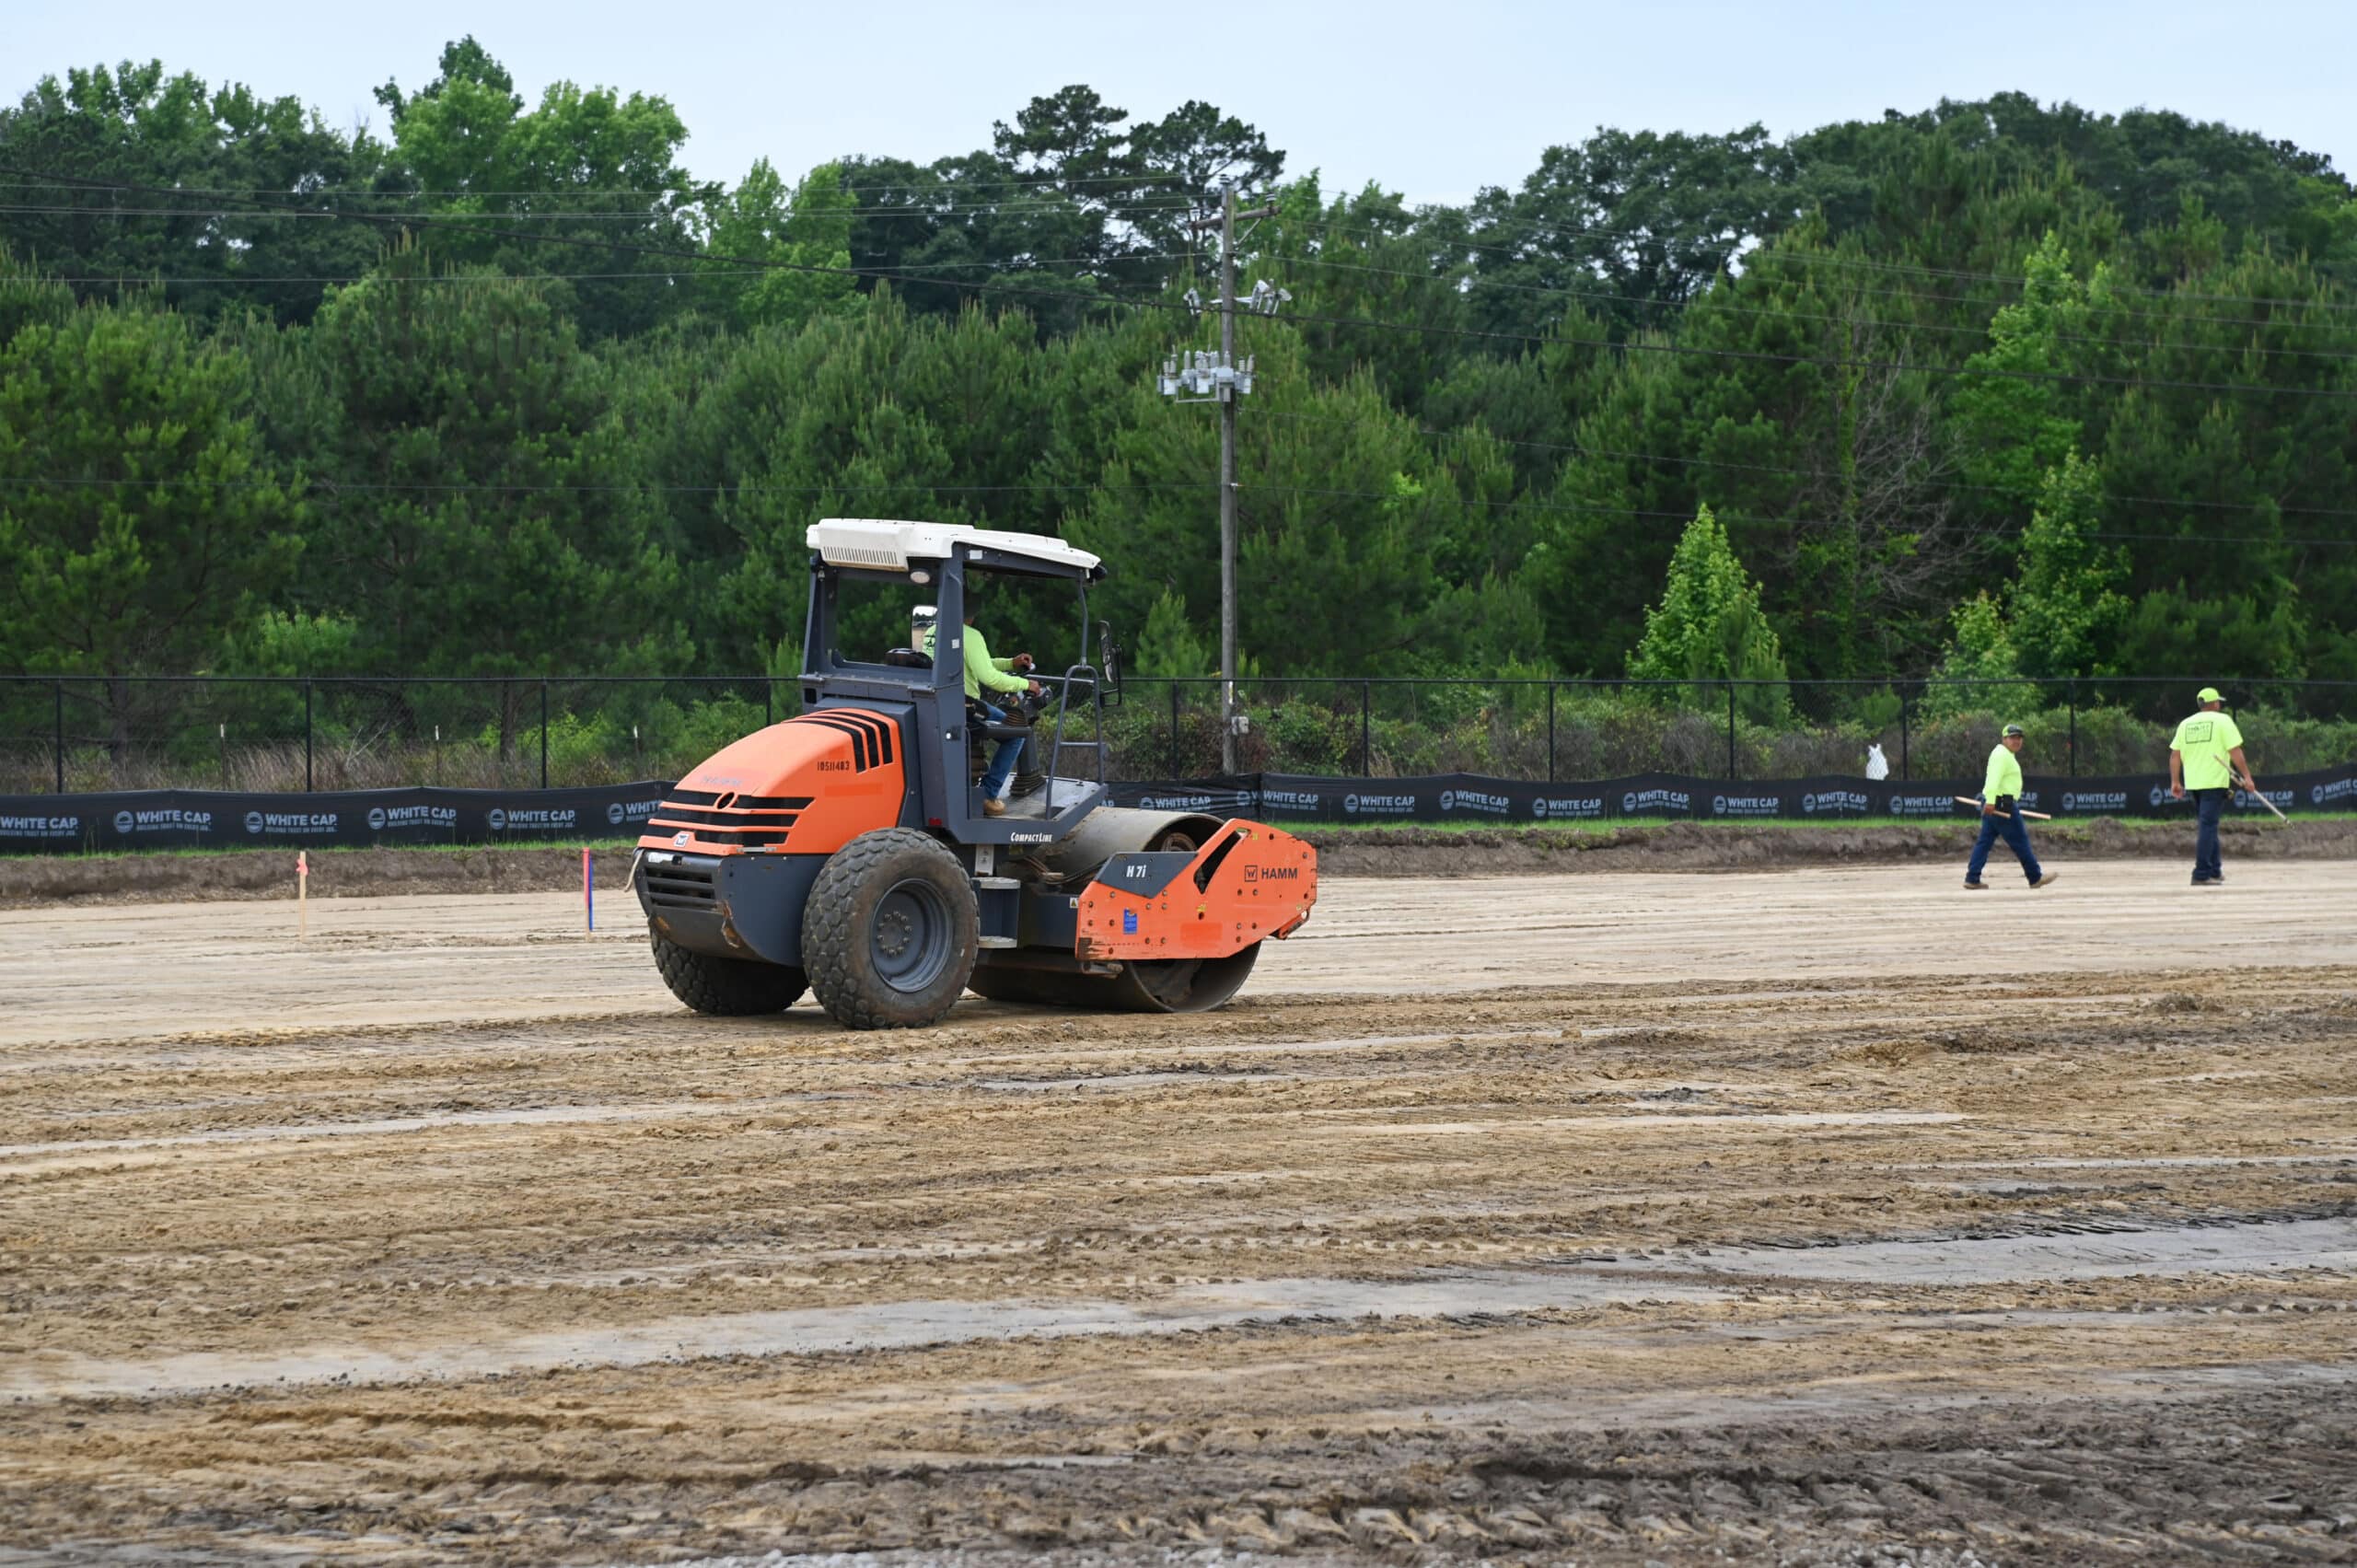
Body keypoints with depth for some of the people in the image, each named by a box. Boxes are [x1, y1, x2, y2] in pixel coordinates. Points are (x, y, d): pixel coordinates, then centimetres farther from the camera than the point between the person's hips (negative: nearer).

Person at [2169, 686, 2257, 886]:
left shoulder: (2186, 724, 12)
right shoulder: (2222, 721, -3)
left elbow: (2175, 755, 9)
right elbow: (2235, 751, -9)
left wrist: (2175, 782, 13)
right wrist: (2247, 777, -7)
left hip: (2192, 783, 6)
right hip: (2214, 782, -6)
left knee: (2207, 826, 18)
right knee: (2208, 826, -8)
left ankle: (2214, 871, 24)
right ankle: (2202, 875, -14)